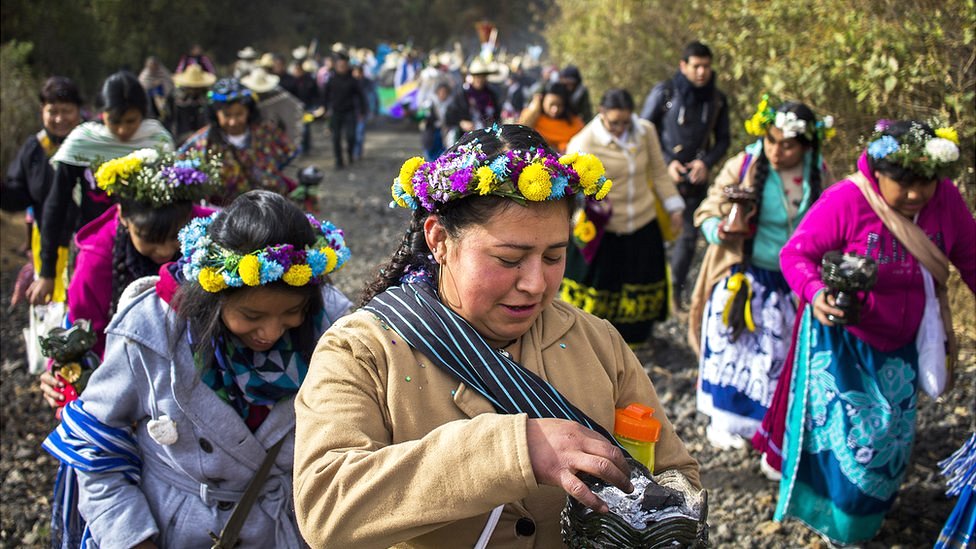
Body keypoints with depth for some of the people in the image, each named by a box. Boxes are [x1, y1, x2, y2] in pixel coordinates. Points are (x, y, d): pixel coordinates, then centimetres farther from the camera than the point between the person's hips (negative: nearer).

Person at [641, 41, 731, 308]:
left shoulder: (717, 99, 3)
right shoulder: (664, 92, -8)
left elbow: (722, 139, 11)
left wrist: (707, 162, -9)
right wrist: (667, 162, -12)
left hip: (696, 177, 4)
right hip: (662, 174, -3)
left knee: (689, 235, 8)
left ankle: (676, 289, 22)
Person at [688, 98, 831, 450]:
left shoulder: (818, 176, -3)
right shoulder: (743, 166, -13)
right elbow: (707, 213, -8)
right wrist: (723, 230, -29)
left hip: (794, 282, 3)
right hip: (744, 278, -3)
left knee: (781, 354, 9)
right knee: (732, 347, 3)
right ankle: (725, 421, 22)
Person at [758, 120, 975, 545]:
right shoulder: (845, 201, -26)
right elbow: (796, 254, -22)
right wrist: (815, 293, -40)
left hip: (902, 344, 5)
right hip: (842, 338, -4)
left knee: (890, 432, 17)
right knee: (844, 430, 2)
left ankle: (868, 511, 42)